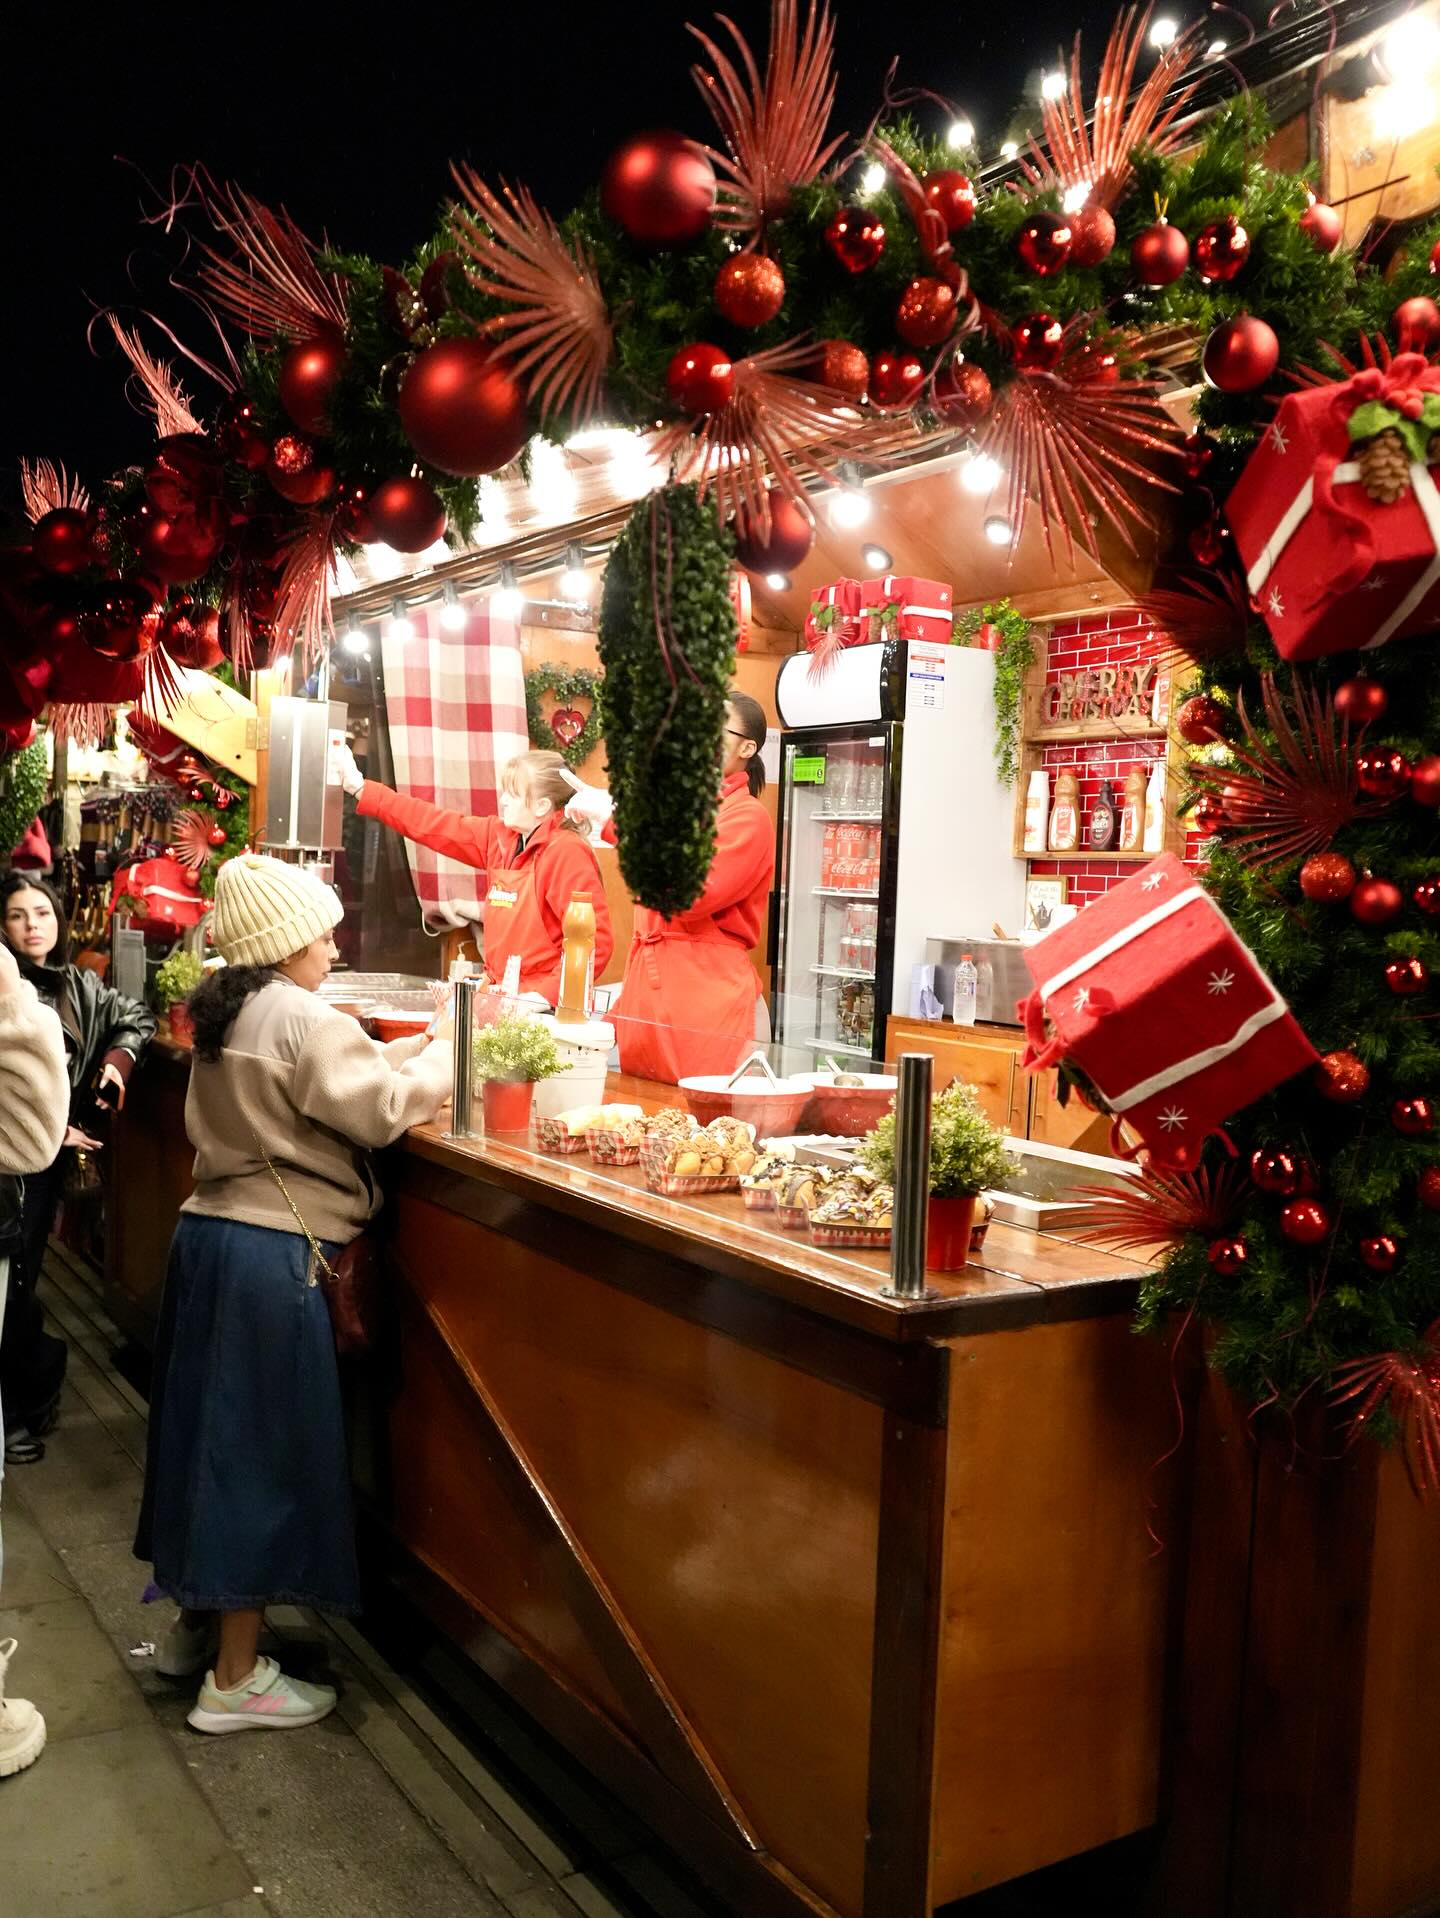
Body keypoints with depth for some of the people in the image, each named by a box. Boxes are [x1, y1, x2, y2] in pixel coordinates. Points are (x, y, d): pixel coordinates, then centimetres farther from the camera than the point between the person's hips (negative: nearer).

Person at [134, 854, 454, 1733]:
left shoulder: (227, 1015, 12)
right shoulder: (302, 1020, -16)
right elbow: (382, 1109, -17)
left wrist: (414, 1050, 11)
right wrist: (446, 1058, -2)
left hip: (210, 1232, 9)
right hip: (271, 1254, -9)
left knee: (212, 1429, 19)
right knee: (264, 1446, 0)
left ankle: (196, 1623, 35)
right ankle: (236, 1678, 11)